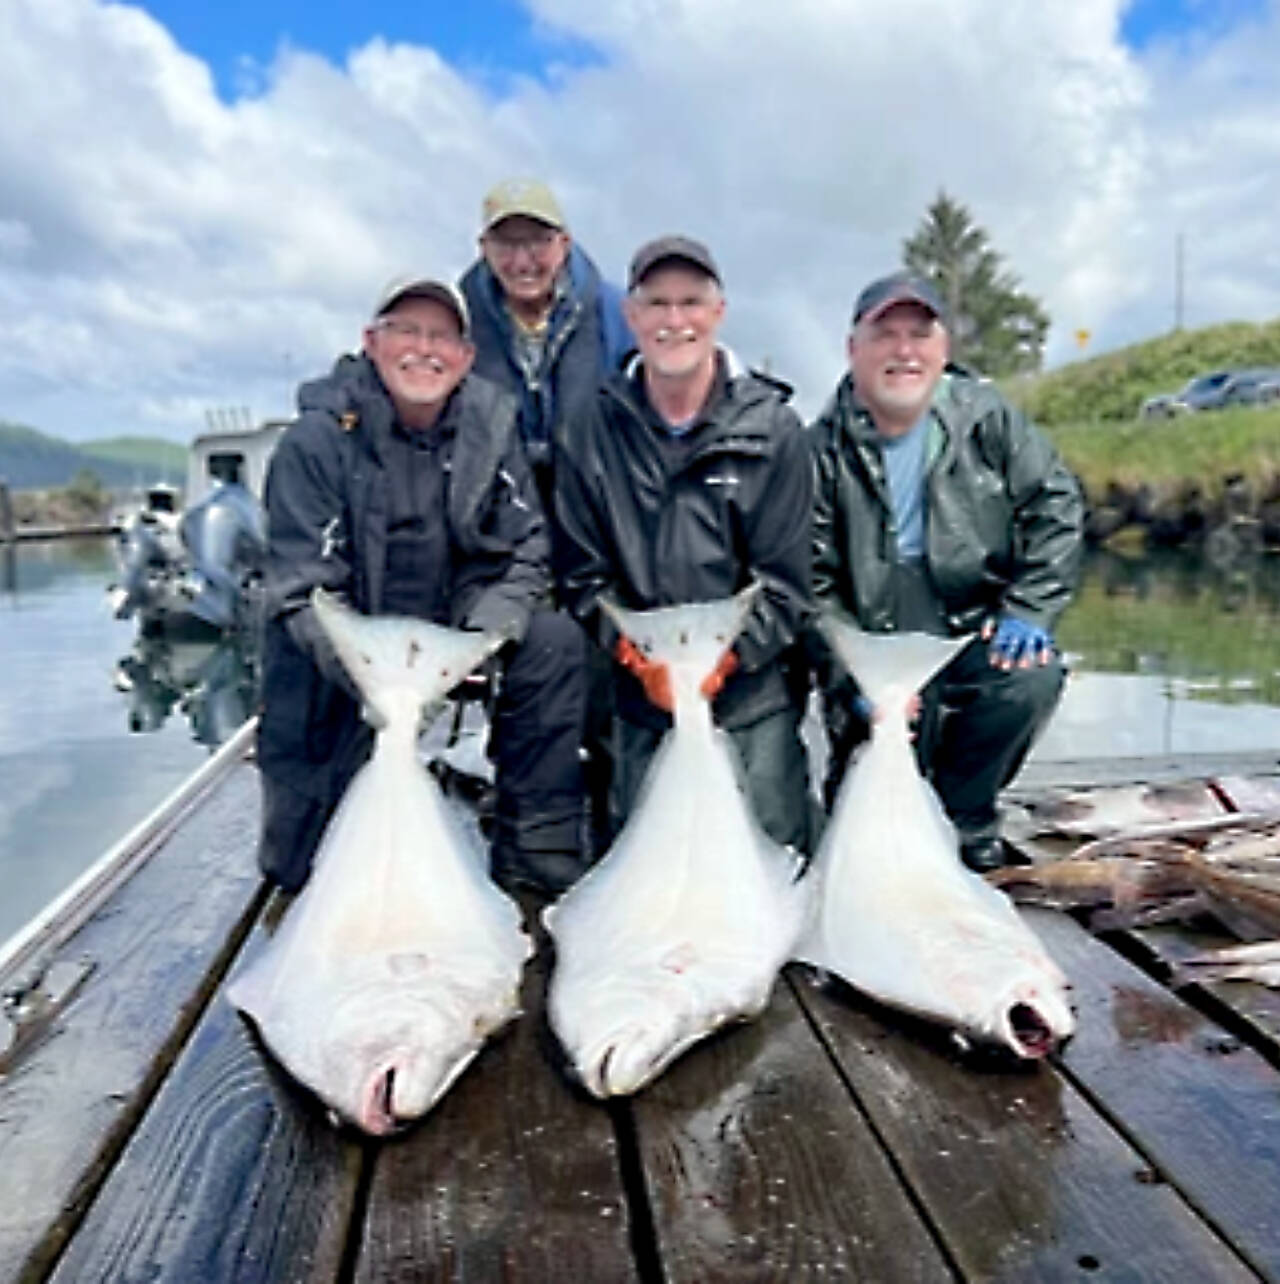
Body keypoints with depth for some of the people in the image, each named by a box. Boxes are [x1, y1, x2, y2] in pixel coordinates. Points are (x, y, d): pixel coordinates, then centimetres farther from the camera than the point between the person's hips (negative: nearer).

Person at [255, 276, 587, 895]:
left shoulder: (490, 425, -4)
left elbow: (526, 551, -3)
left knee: (554, 642, -25)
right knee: (299, 868, -11)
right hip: (340, 663, -3)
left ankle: (535, 862, -13)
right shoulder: (316, 441, -14)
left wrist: (484, 634, -23)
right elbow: (302, 593, -19)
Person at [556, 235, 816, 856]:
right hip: (641, 689, 1)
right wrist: (640, 655, -11)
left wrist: (725, 656, -14)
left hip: (753, 687, -1)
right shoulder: (596, 431, 3)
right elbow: (584, 573, 4)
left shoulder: (774, 427, 0)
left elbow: (784, 578, -1)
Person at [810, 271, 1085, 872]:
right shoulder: (825, 450, -5)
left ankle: (963, 815, -4)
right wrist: (854, 679, -17)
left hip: (976, 631, 2)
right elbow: (813, 581, -7)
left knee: (1033, 675, -30)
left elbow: (1056, 506, 2)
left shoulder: (985, 417, 0)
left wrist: (1028, 610, -11)